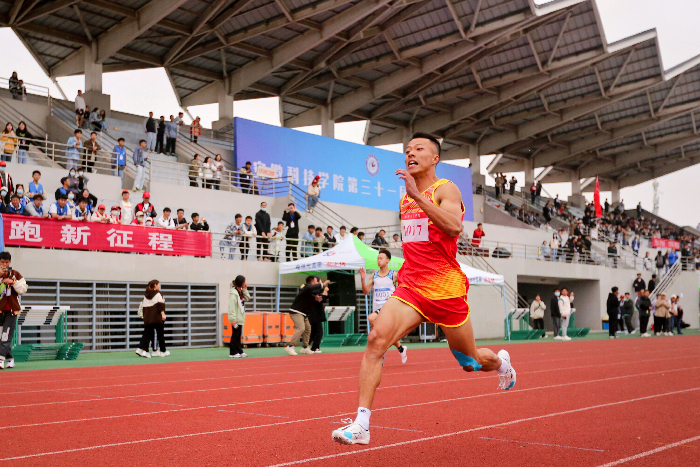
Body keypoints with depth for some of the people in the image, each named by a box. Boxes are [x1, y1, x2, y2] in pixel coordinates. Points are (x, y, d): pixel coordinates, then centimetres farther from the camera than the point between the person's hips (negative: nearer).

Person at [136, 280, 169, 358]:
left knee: (147, 334, 3)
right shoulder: (158, 294, -5)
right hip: (157, 318, -5)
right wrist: (163, 314, -15)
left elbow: (142, 306, 17)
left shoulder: (146, 295, 14)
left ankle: (141, 349, -16)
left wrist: (144, 316, 23)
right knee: (160, 334, 6)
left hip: (147, 318, 5)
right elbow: (161, 304, -13)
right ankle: (163, 351, 14)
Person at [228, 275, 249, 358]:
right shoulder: (233, 293, -17)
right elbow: (232, 307, -20)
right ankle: (233, 353, 4)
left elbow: (247, 299, 14)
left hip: (240, 318, 9)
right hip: (236, 319, -9)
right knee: (235, 335, -3)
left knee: (238, 335, 13)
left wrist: (245, 290, 3)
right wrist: (233, 319, -23)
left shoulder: (241, 292, 11)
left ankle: (239, 351, 18)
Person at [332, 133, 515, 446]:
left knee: (471, 362, 12)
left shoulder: (445, 190, -7)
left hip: (446, 290, -5)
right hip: (411, 288, 5)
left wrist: (417, 195, -32)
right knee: (376, 339, -20)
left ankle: (501, 363, 50)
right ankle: (361, 425, -19)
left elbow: (453, 227, -28)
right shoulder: (405, 199, 14)